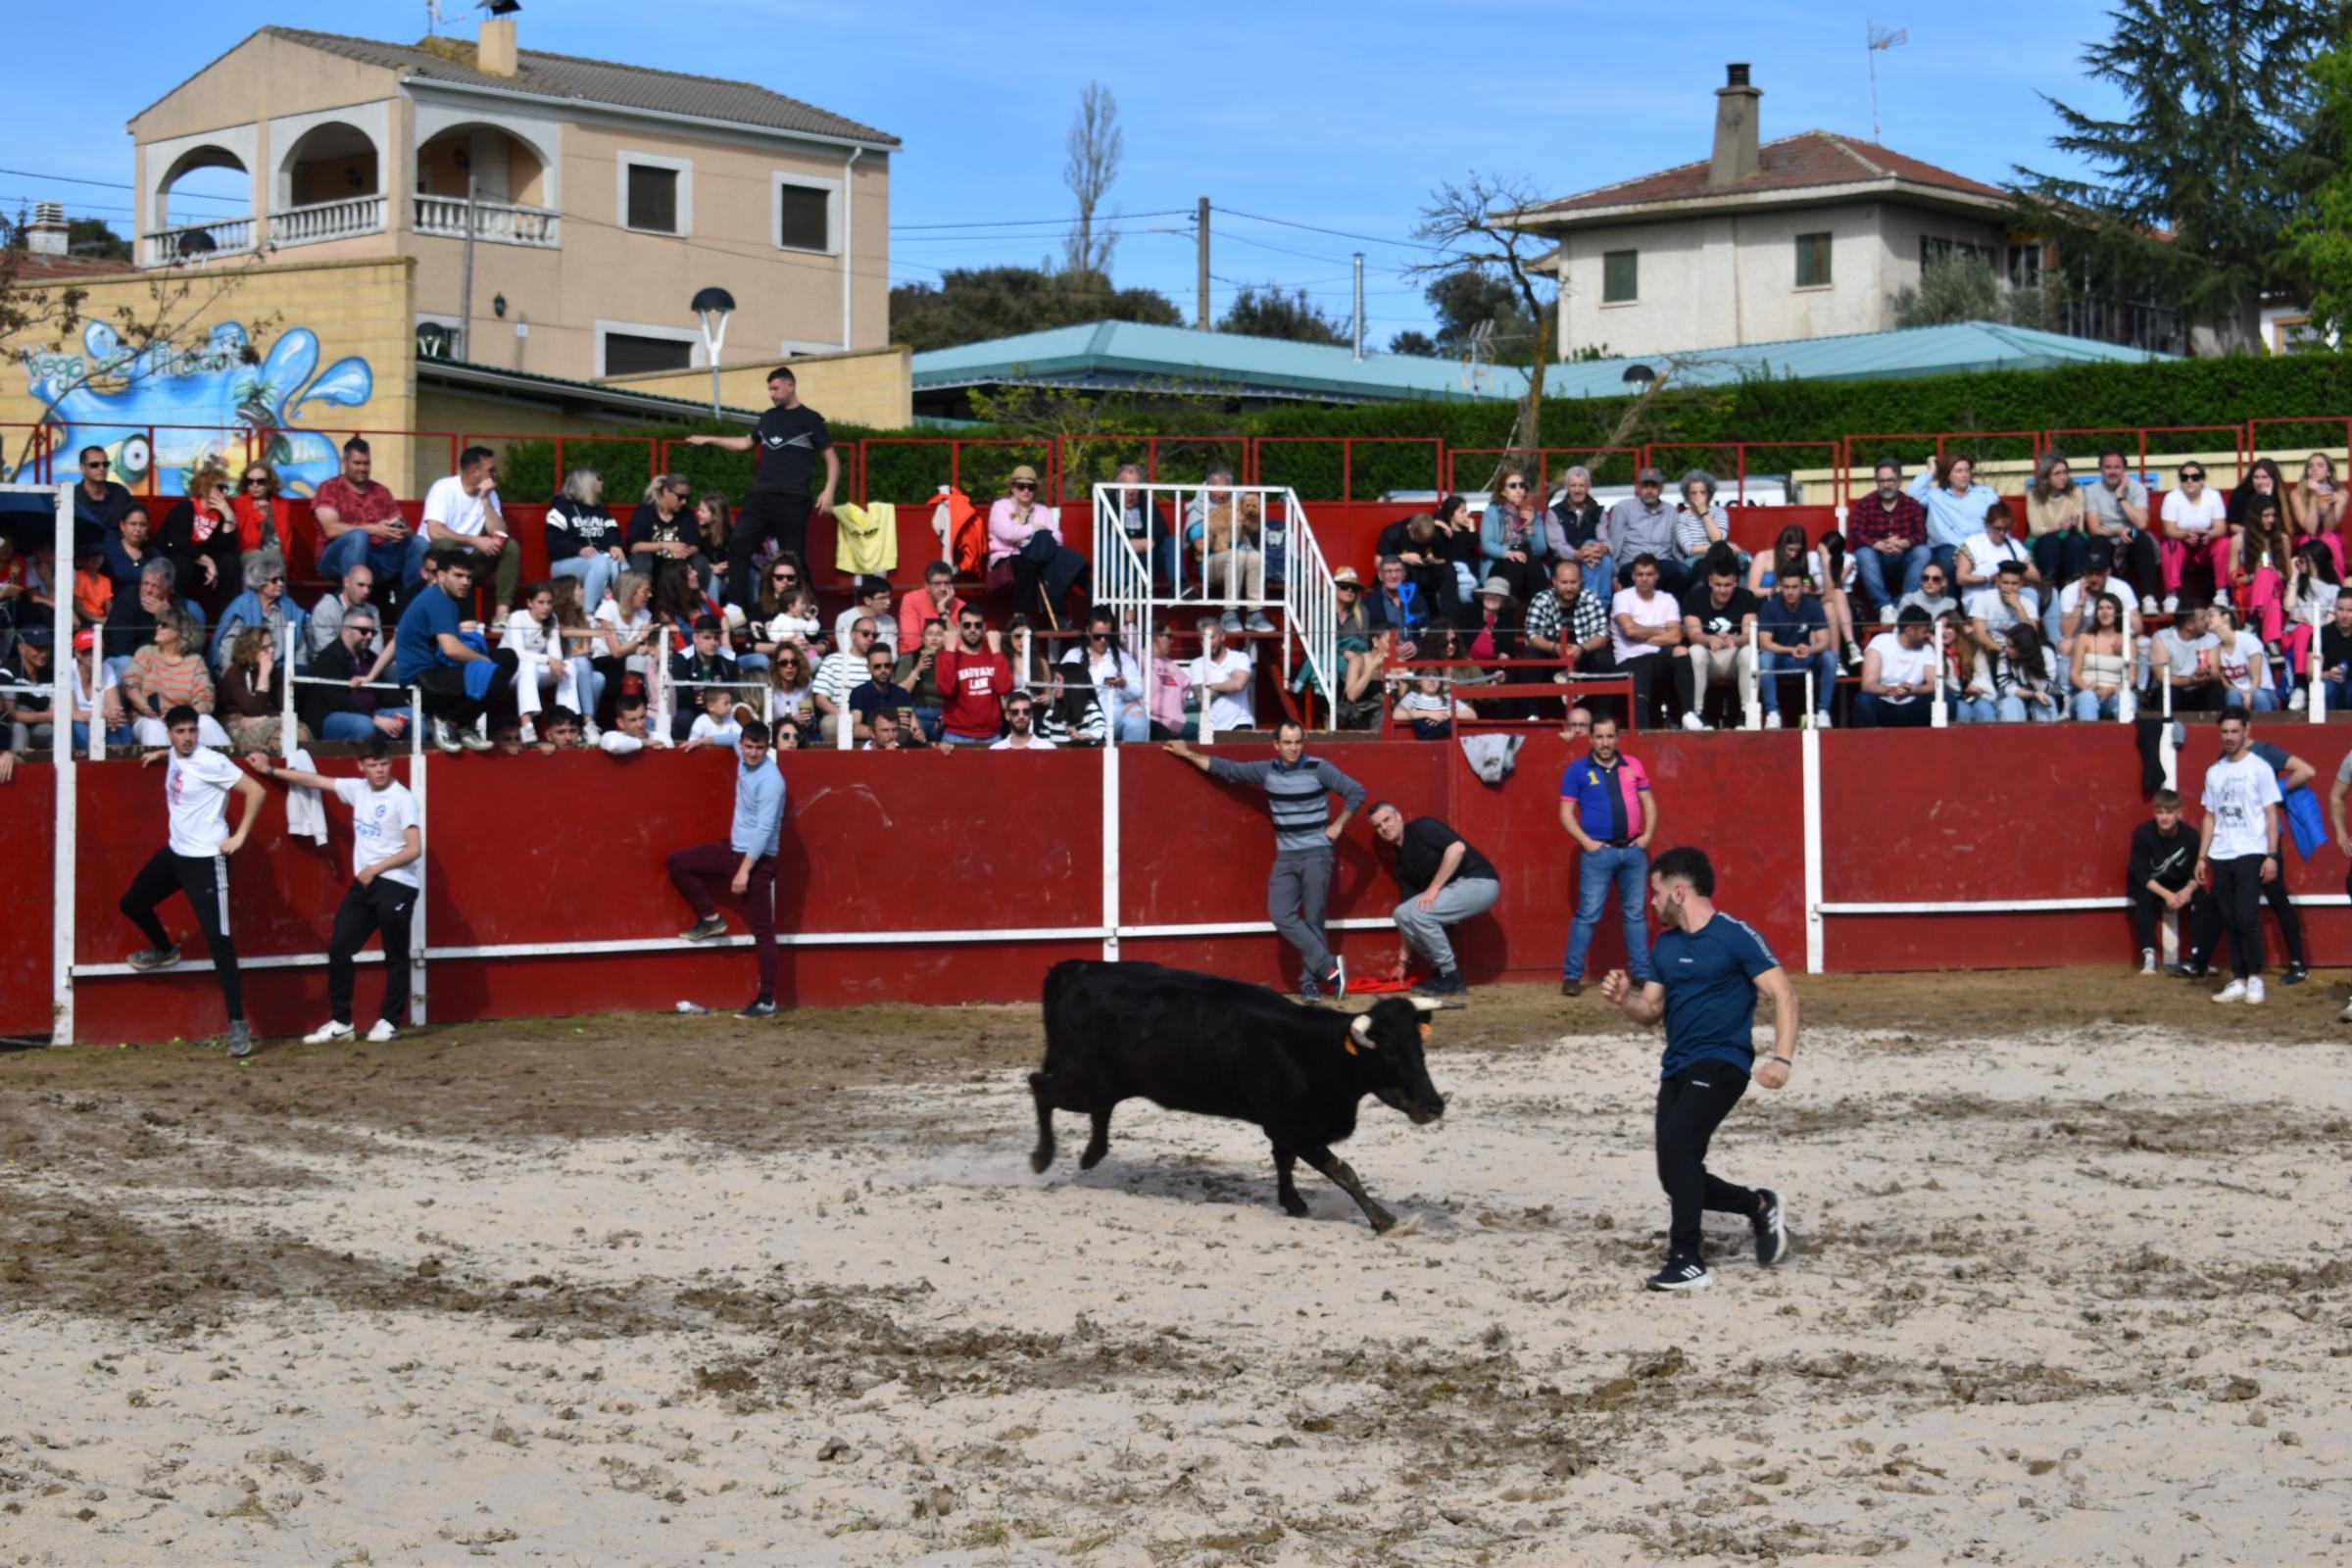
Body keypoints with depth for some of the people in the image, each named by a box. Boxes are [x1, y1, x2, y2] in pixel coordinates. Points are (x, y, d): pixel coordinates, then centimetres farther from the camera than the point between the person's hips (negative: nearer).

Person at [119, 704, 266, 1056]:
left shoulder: (211, 762, -20)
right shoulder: (175, 756, 4)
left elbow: (255, 791, -20)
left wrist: (239, 836, -20)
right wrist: (162, 754, 20)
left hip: (206, 859, -9)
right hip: (174, 852, 9)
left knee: (218, 941, -12)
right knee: (132, 903, 21)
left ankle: (238, 1024, -13)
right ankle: (164, 951, 51)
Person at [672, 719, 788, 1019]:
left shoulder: (770, 780, -23)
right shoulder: (744, 758, 2)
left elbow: (764, 828, -27)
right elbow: (734, 738, 29)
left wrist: (745, 869, -28)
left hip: (758, 859, -9)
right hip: (733, 849, 9)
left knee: (762, 930, -6)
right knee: (677, 861, 9)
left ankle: (767, 1001, -6)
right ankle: (711, 919, 16)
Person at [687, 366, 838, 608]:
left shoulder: (810, 420, 1)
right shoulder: (768, 417, 17)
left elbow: (832, 458, 0)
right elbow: (747, 443, 33)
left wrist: (828, 491, -14)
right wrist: (708, 440, 33)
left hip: (793, 500, -5)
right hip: (761, 496, 5)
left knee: (793, 559, -2)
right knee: (738, 546, -9)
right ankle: (736, 608, -9)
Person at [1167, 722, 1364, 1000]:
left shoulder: (1318, 769, -8)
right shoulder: (1266, 771, 4)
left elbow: (1356, 792, -5)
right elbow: (1226, 769, 12)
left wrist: (1338, 825, -8)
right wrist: (1188, 754, 14)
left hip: (1316, 854, -4)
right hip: (1285, 857, 4)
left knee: (1313, 920, -3)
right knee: (1281, 916, -9)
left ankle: (1311, 981, 3)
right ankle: (1329, 967, -7)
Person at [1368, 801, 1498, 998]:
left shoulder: (1421, 828, -7)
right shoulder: (1401, 861, 14)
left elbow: (1457, 848, -23)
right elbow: (1409, 915, 15)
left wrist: (1433, 888, -21)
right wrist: (1403, 959, 13)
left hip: (1479, 883, -8)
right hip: (1454, 890, 8)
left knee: (1420, 913, -23)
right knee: (1402, 914, -1)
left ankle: (1451, 978, -10)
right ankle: (1440, 971, 8)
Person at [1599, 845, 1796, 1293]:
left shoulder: (1735, 937, -9)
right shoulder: (1666, 945, 13)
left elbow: (1784, 994, -13)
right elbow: (1652, 1009, 19)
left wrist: (1782, 1058, -25)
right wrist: (1624, 999, -4)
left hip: (1720, 1063, -8)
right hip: (1677, 1067, 8)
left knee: (1676, 1143, -27)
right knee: (1678, 1177, 6)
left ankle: (1688, 1263, -21)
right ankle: (1759, 1206, 31)